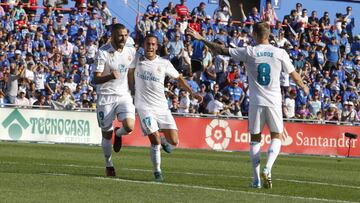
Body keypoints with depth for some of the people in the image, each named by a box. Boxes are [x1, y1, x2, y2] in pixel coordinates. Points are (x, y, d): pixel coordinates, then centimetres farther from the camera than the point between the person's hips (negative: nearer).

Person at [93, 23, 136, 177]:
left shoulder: (131, 52, 3)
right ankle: (109, 165, 24)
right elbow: (96, 79, -15)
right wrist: (110, 76, -32)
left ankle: (118, 134, 17)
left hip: (124, 95, 3)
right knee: (106, 134, 4)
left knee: (129, 127, -20)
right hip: (106, 96, -3)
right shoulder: (103, 52, -11)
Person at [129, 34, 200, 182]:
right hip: (145, 107, -2)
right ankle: (157, 172, 4)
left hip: (162, 107, 2)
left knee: (174, 142, -5)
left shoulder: (164, 64, 2)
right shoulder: (136, 61, 1)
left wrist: (191, 93, 2)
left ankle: (164, 141, 31)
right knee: (155, 141, -14)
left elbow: (178, 78, 12)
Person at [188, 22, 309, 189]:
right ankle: (267, 169, -12)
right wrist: (304, 87, 26)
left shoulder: (249, 52, -4)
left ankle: (256, 179, 7)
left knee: (255, 138, 10)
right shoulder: (280, 53, -2)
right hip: (274, 102, 0)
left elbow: (222, 50, -1)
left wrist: (201, 39, 9)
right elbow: (294, 75, 6)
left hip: (256, 102, 0)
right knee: (276, 137, 11)